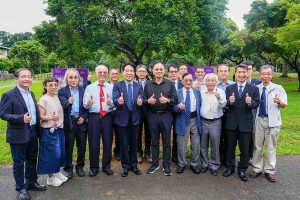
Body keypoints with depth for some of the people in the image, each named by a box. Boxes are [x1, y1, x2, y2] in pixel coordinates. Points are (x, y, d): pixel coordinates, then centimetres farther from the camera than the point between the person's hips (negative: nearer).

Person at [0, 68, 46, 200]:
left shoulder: (31, 94, 9)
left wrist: (37, 126, 9)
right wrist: (21, 118, -28)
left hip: (33, 133, 7)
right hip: (19, 135, -6)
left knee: (32, 159, 19)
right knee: (19, 163, 8)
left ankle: (32, 182, 36)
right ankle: (21, 188, 23)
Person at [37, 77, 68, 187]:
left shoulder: (57, 98, 8)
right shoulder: (43, 99, -10)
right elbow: (41, 116, -12)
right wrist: (51, 117, -28)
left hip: (59, 129, 6)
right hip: (49, 130, -6)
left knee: (60, 152, 12)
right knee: (51, 153, 1)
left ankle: (57, 172, 30)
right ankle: (50, 177, 18)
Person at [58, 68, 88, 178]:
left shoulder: (83, 90, 5)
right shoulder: (62, 91, -2)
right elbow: (61, 106, -17)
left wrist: (84, 117, -7)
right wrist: (68, 102, -37)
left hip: (81, 122, 2)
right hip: (68, 123, -2)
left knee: (82, 146, 12)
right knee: (68, 147, 9)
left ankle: (80, 167, 30)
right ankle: (68, 168, 26)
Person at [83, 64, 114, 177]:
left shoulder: (111, 87, 6)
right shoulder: (89, 87, 7)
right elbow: (85, 104, -2)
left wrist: (111, 103, -23)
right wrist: (88, 103, -25)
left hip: (107, 117, 1)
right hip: (94, 117, 0)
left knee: (108, 142, 8)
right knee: (93, 142, 5)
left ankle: (106, 166, 26)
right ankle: (94, 167, 23)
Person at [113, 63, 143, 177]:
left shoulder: (139, 86, 5)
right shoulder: (117, 85, -2)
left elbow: (141, 100, -3)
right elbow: (115, 99, -16)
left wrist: (140, 102, -27)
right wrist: (118, 101, -38)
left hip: (135, 119, 2)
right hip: (122, 119, -2)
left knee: (134, 143, 14)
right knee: (124, 144, 8)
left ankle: (134, 165, 31)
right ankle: (125, 166, 25)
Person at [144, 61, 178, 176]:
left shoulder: (170, 84, 2)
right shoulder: (148, 84, 7)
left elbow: (175, 100, -3)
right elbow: (143, 99, 6)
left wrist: (167, 100, -21)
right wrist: (148, 101, -15)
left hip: (166, 115, -2)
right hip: (152, 116, 2)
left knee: (166, 141, 6)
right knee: (154, 141, 12)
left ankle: (166, 165, 20)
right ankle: (155, 163, 26)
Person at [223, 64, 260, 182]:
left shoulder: (254, 88, -1)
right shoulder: (229, 88, 2)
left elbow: (257, 104, -6)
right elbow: (225, 104, -4)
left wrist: (251, 102, -27)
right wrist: (230, 101, -26)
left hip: (245, 123, -1)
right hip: (231, 122, 1)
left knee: (244, 149, 10)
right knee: (230, 147, 15)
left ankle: (242, 170, 29)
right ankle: (230, 167, 33)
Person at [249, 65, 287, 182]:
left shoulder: (278, 88, 1)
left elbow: (284, 105, -3)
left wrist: (279, 102, -24)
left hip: (272, 121, -1)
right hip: (259, 120, 2)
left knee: (271, 147, 7)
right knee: (257, 146, 10)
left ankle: (270, 171, 21)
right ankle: (257, 169, 23)